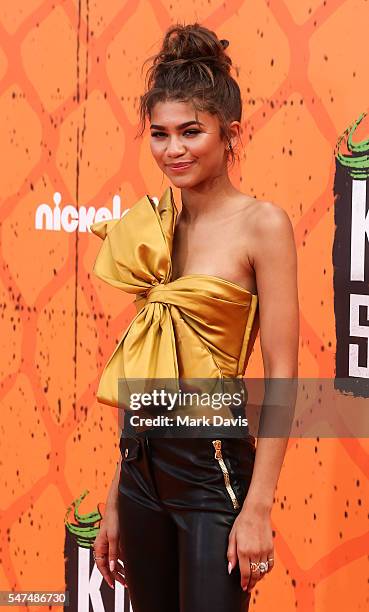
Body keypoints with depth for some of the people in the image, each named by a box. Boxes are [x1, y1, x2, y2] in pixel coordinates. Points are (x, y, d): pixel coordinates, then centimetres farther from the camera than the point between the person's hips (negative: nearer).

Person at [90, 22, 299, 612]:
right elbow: (141, 373, 11)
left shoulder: (261, 223, -9)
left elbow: (282, 374, -12)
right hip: (143, 463, 6)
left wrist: (258, 507, -16)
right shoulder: (152, 227, 8)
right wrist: (116, 501, 11)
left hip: (213, 464, -6)